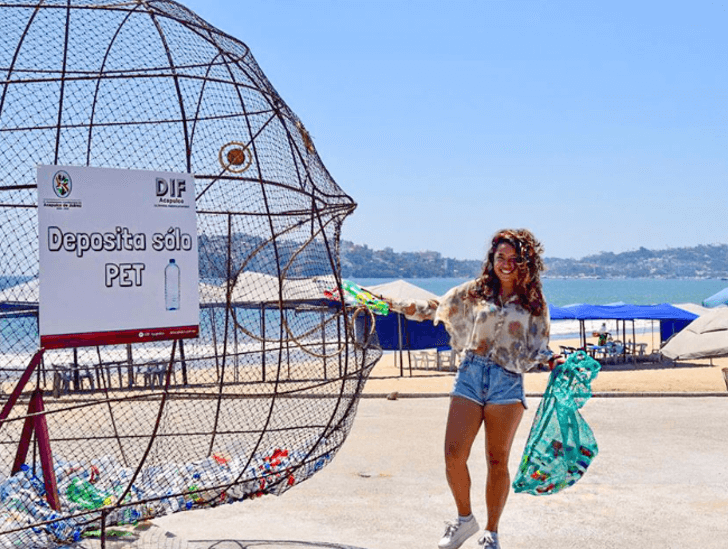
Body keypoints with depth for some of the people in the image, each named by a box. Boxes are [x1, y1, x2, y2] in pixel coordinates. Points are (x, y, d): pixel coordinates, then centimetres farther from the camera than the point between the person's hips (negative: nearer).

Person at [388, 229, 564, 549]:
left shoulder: (533, 303, 10)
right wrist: (396, 305, 10)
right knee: (453, 454, -8)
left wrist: (550, 359, -12)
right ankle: (465, 519, 15)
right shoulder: (474, 292, 13)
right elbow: (436, 308, 19)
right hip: (470, 375, 1)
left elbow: (535, 348, 8)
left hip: (508, 382, -1)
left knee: (498, 461, 1)